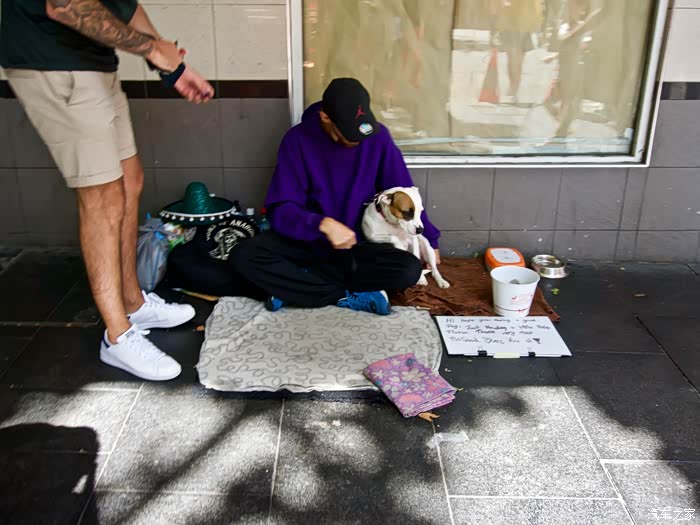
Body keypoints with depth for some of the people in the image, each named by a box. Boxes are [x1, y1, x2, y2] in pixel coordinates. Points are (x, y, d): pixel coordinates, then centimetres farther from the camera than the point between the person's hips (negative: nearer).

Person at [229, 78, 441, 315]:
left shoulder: (378, 137, -9)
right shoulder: (298, 140, -13)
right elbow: (281, 210, -16)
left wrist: (428, 241, 6)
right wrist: (323, 224, -33)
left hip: (358, 244, 1)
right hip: (308, 239, 0)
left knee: (410, 270, -29)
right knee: (243, 256, -26)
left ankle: (295, 287, -18)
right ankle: (349, 296, -22)